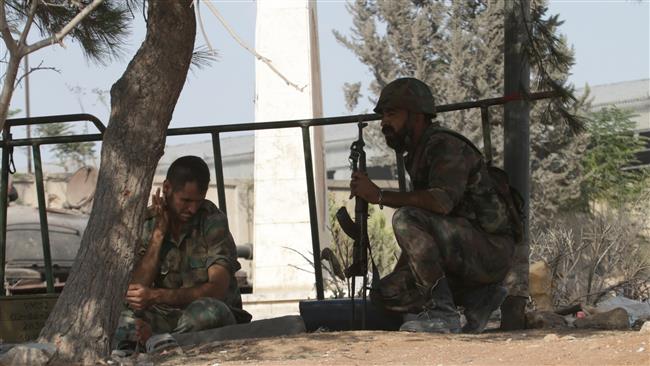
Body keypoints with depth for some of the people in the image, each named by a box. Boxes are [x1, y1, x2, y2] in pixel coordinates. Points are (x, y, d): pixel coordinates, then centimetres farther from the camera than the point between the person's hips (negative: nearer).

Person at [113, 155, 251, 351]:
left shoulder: (213, 220, -8)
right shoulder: (147, 223, 0)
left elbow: (217, 289, -19)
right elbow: (135, 290, -9)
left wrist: (157, 296, -29)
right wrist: (159, 234, -16)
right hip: (164, 317, 1)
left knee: (208, 310, -38)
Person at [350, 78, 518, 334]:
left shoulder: (445, 145, -14)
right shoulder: (416, 156, 17)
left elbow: (442, 201, -33)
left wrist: (380, 196, -28)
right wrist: (396, 275, 18)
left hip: (491, 252, -10)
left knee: (407, 219, -27)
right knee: (385, 293, 0)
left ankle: (442, 313, -22)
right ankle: (478, 297, 4)